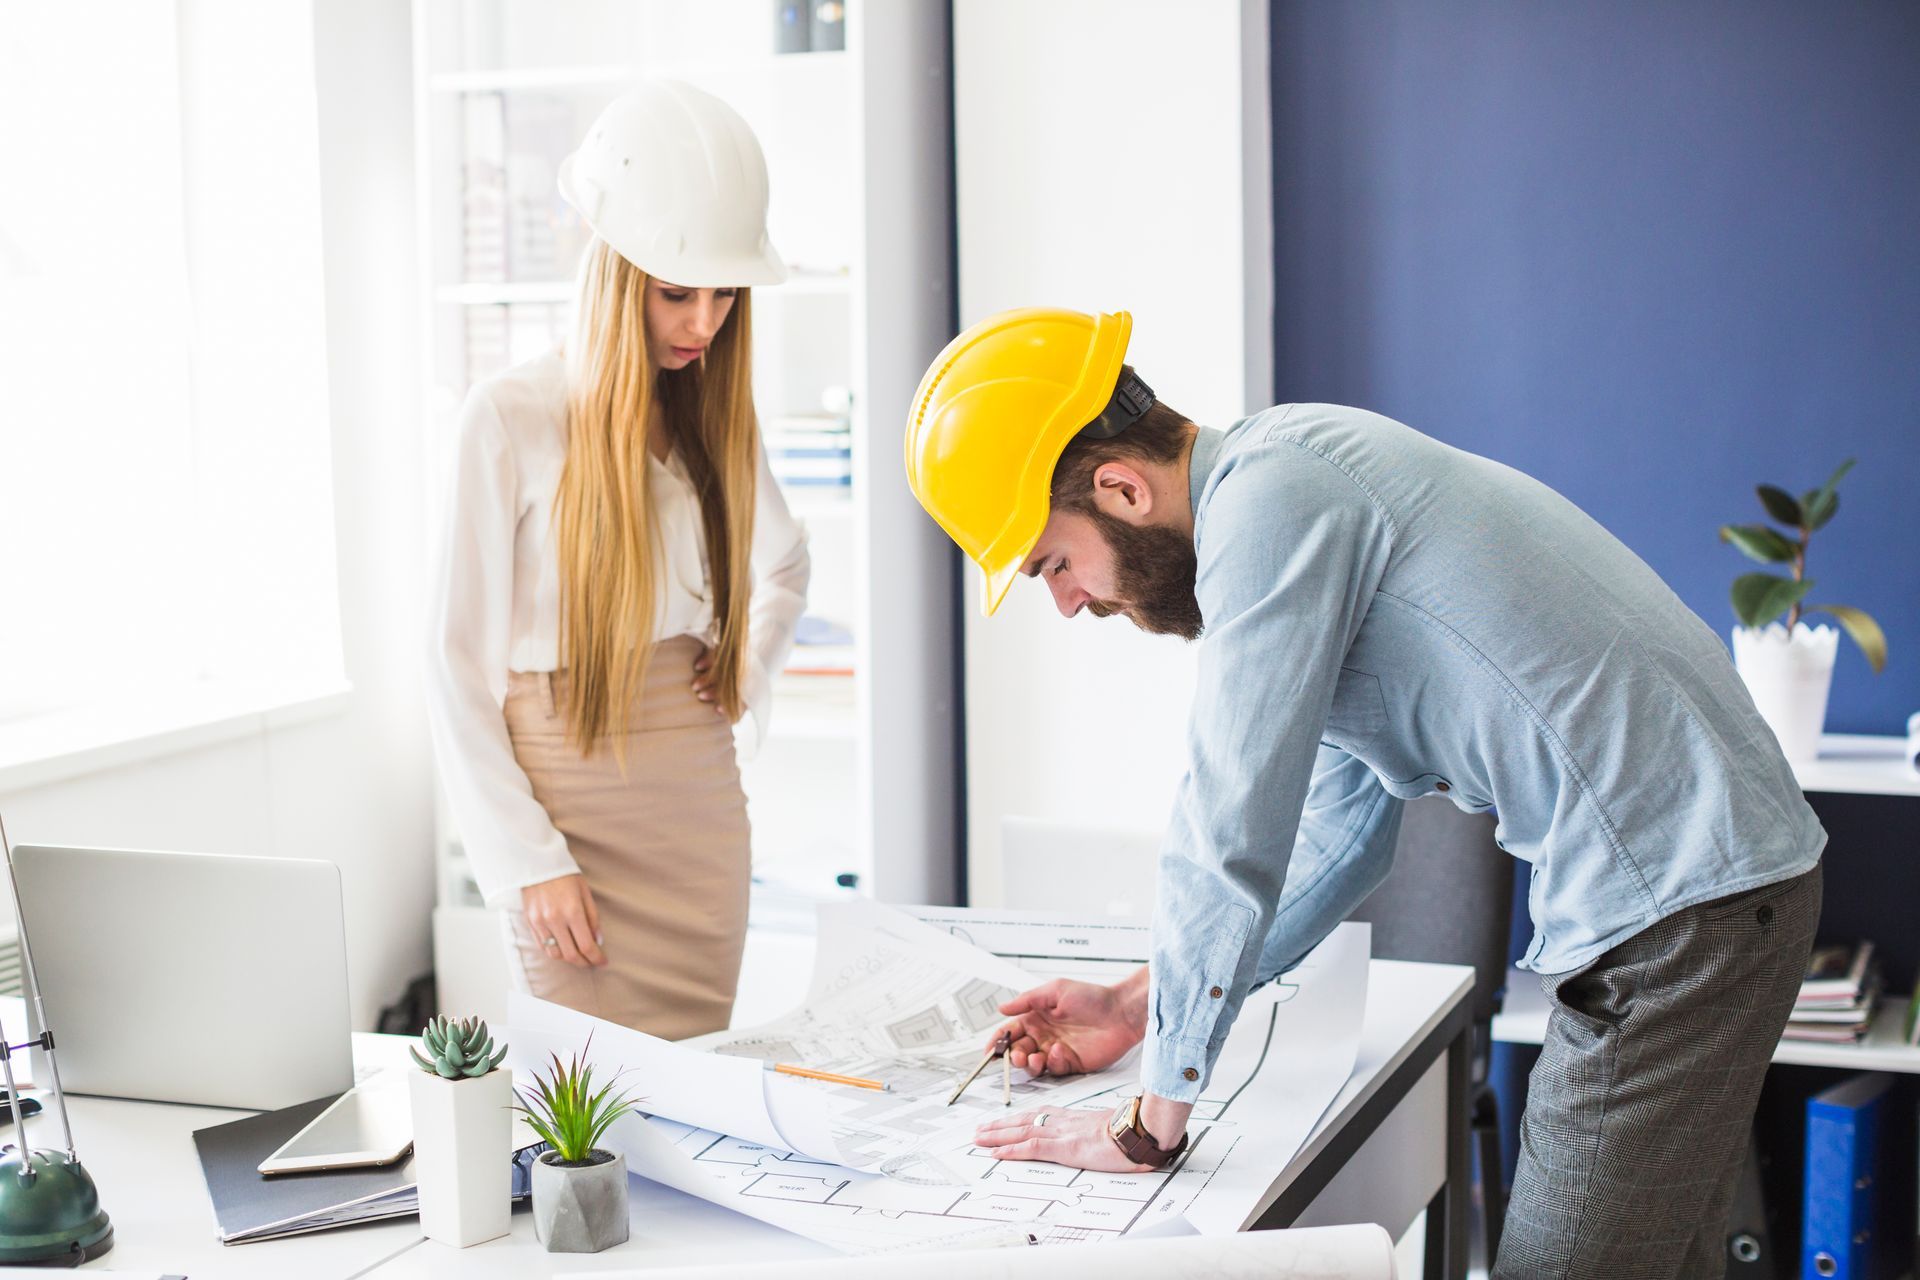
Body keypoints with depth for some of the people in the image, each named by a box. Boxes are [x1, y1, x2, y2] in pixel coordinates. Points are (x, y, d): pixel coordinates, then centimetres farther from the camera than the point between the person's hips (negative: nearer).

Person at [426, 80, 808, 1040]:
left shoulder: (714, 416, 7)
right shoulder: (512, 418, -10)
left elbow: (785, 562, 28)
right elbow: (458, 665, -8)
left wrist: (750, 673, 10)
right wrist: (527, 859, -12)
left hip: (703, 807, 5)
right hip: (569, 806, -5)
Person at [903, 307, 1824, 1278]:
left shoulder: (1268, 501, -16)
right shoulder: (1294, 479, 15)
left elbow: (1231, 839, -17)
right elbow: (1341, 831, 21)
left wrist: (1149, 1125, -8)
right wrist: (1139, 1007, 20)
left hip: (1677, 902, -10)